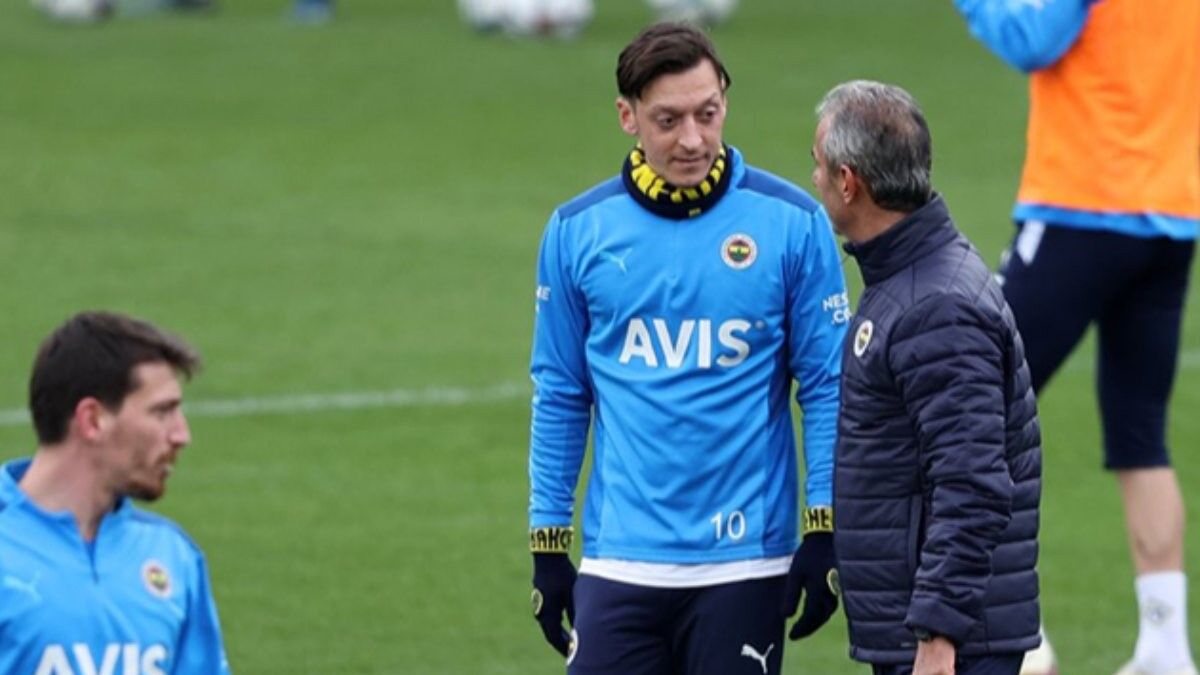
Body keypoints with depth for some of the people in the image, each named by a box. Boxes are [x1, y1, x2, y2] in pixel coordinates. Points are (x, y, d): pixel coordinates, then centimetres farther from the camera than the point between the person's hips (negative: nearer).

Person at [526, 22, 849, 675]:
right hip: (619, 565, 1)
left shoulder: (790, 221, -2)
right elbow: (560, 398, 9)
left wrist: (825, 536, -3)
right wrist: (548, 544, 7)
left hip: (745, 564, -1)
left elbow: (827, 386, 1)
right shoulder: (577, 231, 2)